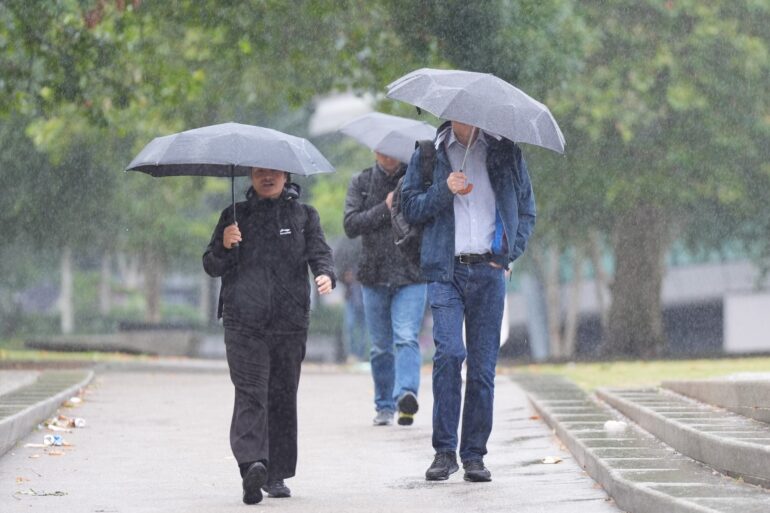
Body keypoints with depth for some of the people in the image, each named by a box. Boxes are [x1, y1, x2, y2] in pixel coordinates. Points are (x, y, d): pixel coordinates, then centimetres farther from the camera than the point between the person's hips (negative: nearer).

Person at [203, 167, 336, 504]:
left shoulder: (304, 215, 15)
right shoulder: (235, 216, 14)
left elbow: (319, 252, 5)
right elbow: (211, 267, 14)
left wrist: (325, 274, -18)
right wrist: (224, 246, -7)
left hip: (290, 323, 1)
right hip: (243, 322, -1)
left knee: (283, 396, 4)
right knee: (250, 393, -15)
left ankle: (277, 475, 11)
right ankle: (252, 463, -29)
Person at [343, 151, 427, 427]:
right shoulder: (361, 182, 7)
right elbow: (350, 225, -3)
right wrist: (385, 208, -12)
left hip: (411, 274, -2)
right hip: (375, 275, 2)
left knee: (406, 338, -19)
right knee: (381, 346, 9)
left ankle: (406, 394, -33)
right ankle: (384, 406, 20)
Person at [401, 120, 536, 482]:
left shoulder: (505, 152, 11)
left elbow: (526, 208, 18)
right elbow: (410, 207, 6)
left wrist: (510, 252, 5)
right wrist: (444, 190, -11)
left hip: (488, 271, 1)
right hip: (445, 270, -1)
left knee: (483, 365, 1)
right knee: (449, 352, -17)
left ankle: (474, 455, 8)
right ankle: (444, 451, -10)